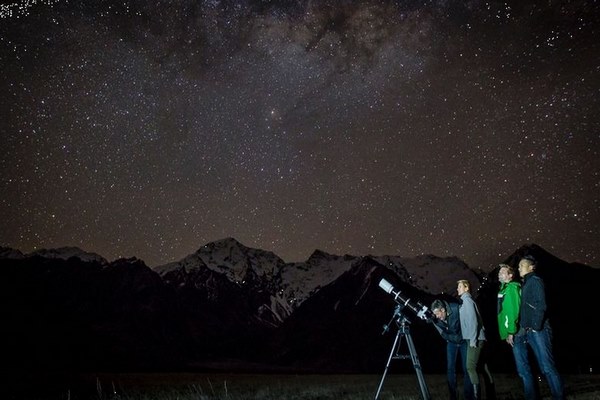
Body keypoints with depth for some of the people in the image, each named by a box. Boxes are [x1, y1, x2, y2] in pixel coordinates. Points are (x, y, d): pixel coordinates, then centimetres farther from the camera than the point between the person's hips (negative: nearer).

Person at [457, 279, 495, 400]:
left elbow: (473, 321, -17)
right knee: (482, 366, 11)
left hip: (475, 339, -10)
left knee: (471, 367, -14)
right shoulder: (465, 301, 18)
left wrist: (473, 340, -19)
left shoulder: (467, 300, -9)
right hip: (476, 339, 10)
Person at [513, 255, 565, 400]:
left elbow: (541, 305, -12)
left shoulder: (535, 281, -1)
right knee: (523, 370, 5)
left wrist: (536, 327, -17)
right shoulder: (525, 285, 22)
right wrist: (521, 329, 12)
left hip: (537, 331, -9)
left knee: (547, 368, -9)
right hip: (525, 332, 9)